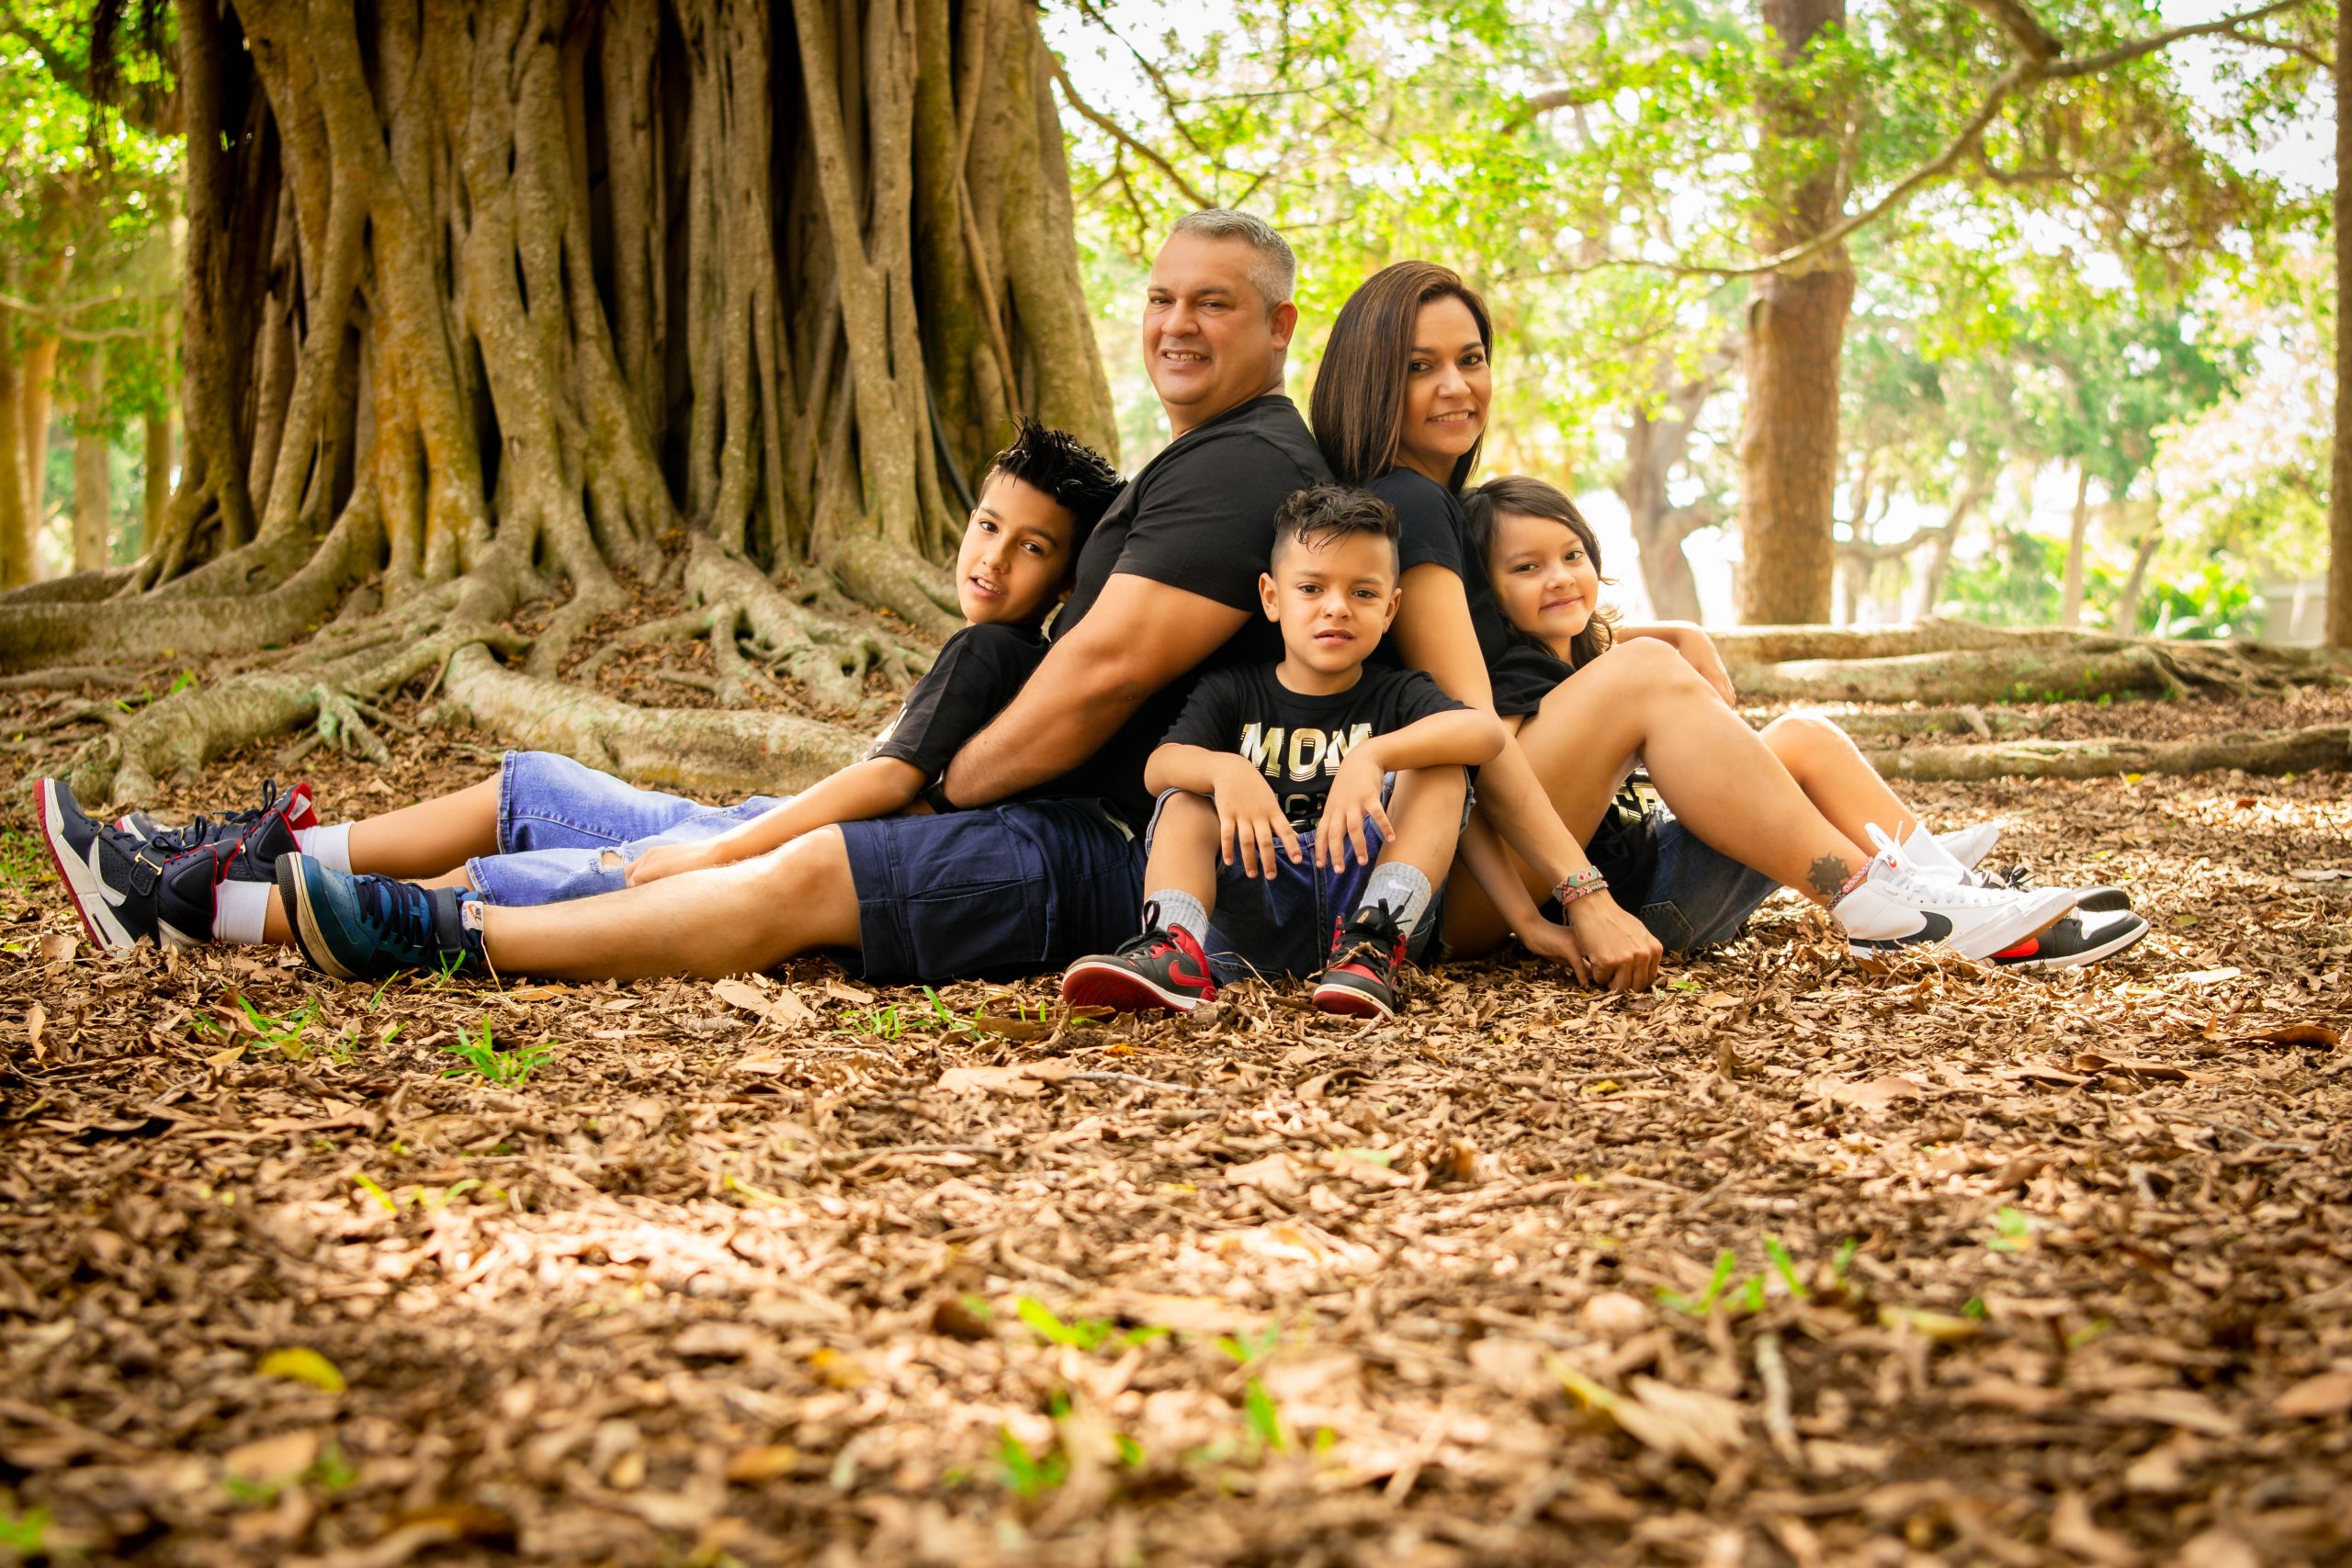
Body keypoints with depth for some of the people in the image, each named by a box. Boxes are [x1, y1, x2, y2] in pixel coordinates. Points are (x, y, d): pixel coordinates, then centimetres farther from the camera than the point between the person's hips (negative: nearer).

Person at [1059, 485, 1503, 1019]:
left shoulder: (1397, 695, 8)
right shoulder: (1233, 691, 12)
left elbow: (1486, 731, -15)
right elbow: (1158, 766, -7)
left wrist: (1372, 756, -31)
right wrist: (1225, 769, -31)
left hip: (1365, 891, -1)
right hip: (1254, 910, 1)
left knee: (1439, 768, -15)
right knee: (1187, 795, -13)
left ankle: (1372, 950, -35)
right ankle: (1176, 951, -40)